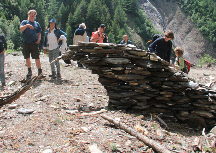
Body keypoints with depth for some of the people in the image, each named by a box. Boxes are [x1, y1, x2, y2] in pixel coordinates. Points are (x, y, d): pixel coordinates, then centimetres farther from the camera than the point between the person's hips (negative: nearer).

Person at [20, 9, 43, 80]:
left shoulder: (37, 24, 16)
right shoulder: (25, 22, 9)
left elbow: (39, 33, 18)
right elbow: (21, 29, -9)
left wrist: (39, 39, -1)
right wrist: (27, 25, -27)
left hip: (34, 43, 1)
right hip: (26, 43, 0)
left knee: (37, 58, -5)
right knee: (27, 58, 4)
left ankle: (40, 72, 2)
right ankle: (29, 71, 17)